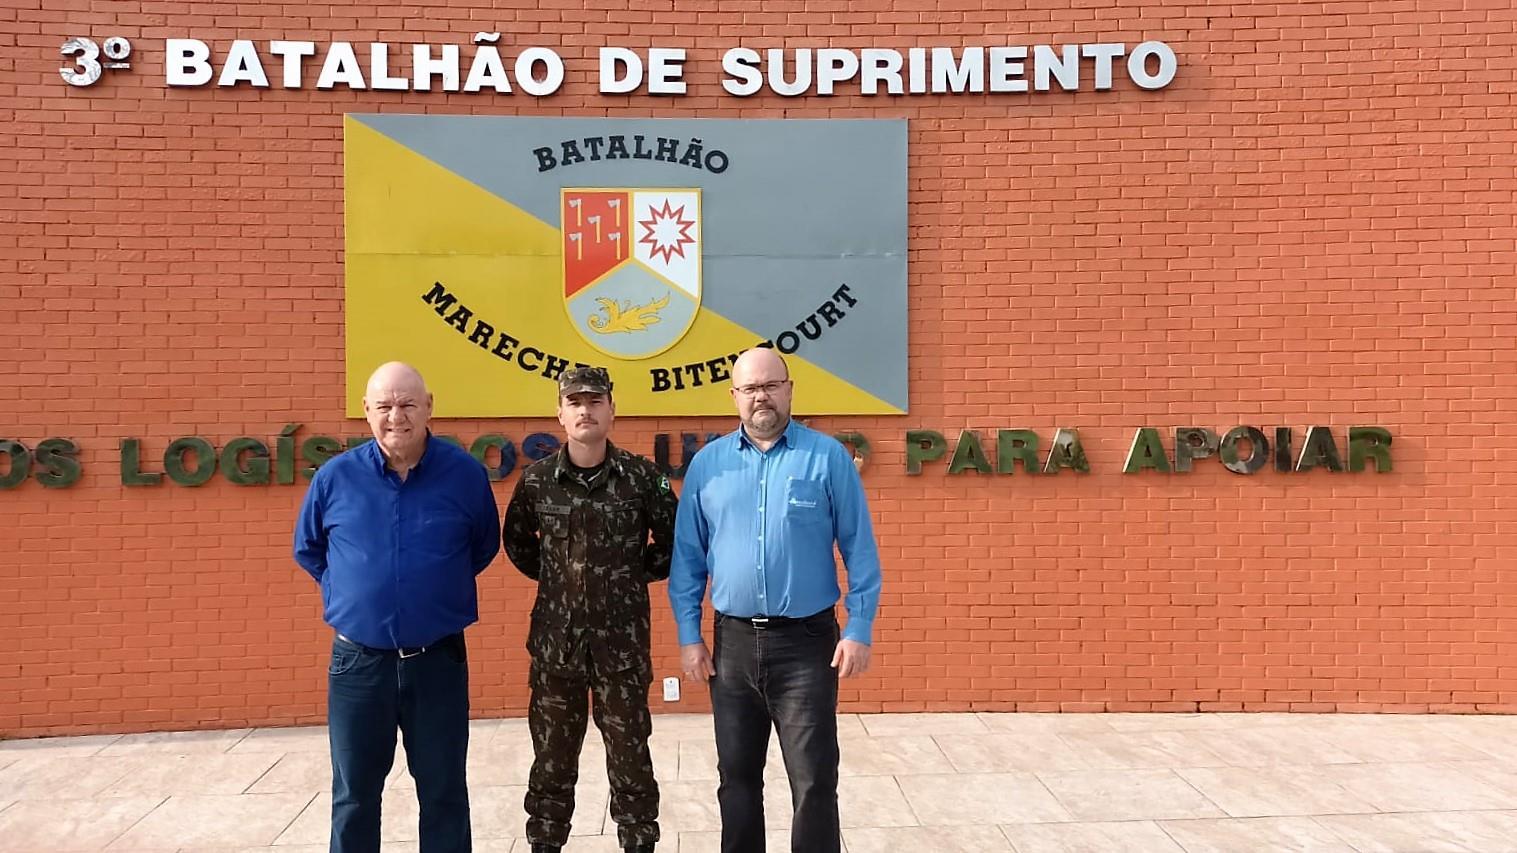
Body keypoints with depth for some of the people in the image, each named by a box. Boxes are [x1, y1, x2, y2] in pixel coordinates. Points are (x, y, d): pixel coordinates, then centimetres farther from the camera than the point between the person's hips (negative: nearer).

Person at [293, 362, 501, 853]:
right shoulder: (336, 476, -3)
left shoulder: (465, 474, -5)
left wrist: (439, 587, 7)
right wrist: (348, 591, 7)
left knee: (444, 792, 12)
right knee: (354, 795, 14)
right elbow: (307, 549, 14)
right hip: (358, 660, 1)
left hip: (438, 660, -1)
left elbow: (485, 548, 11)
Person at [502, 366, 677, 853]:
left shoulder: (641, 477, -6)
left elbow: (673, 540, 6)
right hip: (555, 638, 2)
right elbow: (516, 541, 16)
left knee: (630, 754, 8)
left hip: (623, 639, -1)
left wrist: (638, 573, 2)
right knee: (552, 755, 13)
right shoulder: (536, 480, -1)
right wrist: (550, 575, 8)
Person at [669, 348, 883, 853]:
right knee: (737, 776, 16)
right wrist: (689, 636, 3)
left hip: (807, 642, -3)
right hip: (733, 642, 3)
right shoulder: (707, 464, 4)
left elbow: (860, 551, -3)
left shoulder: (828, 458, -4)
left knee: (814, 782, 2)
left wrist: (859, 629, -8)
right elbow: (687, 558, 7)